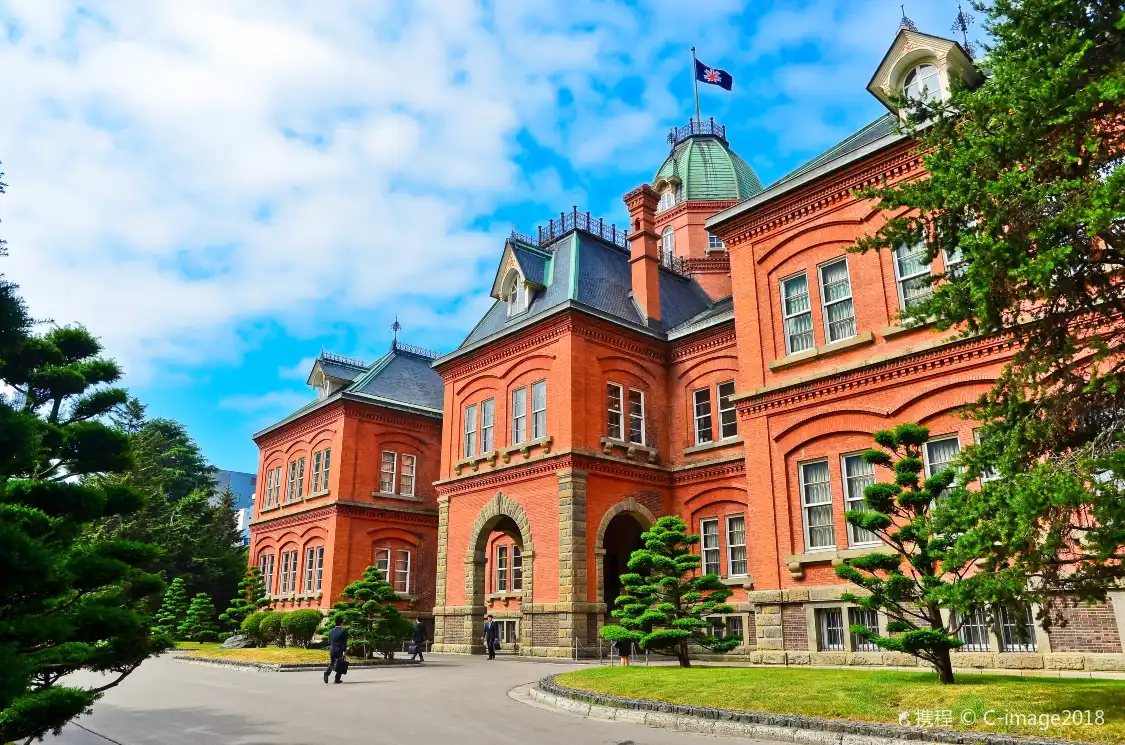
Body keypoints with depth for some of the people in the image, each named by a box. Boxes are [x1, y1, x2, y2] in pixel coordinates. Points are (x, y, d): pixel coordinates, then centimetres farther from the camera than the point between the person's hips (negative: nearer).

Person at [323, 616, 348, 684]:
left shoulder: (331, 631, 8)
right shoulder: (343, 631, -9)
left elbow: (329, 642, 15)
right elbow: (345, 642, -10)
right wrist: (345, 651, -6)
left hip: (332, 650, 4)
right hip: (340, 650, -4)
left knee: (331, 664, 11)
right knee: (340, 665, 8)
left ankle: (327, 673, -16)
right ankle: (337, 679, 9)